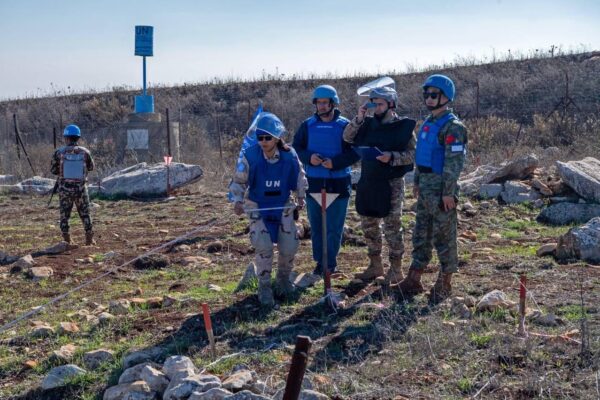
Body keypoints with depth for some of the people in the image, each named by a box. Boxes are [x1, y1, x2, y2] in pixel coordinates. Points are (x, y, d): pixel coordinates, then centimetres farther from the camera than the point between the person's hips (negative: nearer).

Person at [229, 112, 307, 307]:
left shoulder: (289, 155, -12)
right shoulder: (250, 156, -18)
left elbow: (299, 177, 7)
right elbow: (238, 181, -7)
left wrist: (301, 196, -1)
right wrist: (237, 201, -20)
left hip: (283, 207, 2)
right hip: (258, 207, -2)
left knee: (290, 247, -1)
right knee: (264, 246, -16)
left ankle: (283, 278, 30)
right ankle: (264, 287, 4)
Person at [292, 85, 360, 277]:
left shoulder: (344, 125, -3)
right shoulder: (308, 125, 6)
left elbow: (354, 152, -5)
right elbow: (296, 148, 6)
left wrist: (335, 162, -19)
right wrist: (309, 157, -14)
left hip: (338, 184, -3)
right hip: (313, 183, 3)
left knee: (334, 228, 2)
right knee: (316, 226, 10)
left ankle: (330, 262, 15)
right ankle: (320, 261, 22)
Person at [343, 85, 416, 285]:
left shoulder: (404, 126, -5)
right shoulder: (368, 124, 9)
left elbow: (412, 154, -8)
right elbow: (347, 137, 4)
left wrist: (392, 157, -23)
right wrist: (358, 118, -8)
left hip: (391, 184, -6)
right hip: (368, 183, 6)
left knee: (392, 226, -2)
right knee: (369, 224, 12)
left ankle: (396, 268, 8)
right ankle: (375, 265, 26)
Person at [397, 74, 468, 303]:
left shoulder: (452, 127, -14)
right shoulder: (428, 124, 15)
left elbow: (454, 163, -19)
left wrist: (448, 192, -21)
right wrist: (417, 182, 18)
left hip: (441, 190, -9)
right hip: (425, 189, 9)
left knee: (444, 237, 1)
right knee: (421, 235, 12)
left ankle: (445, 284, 12)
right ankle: (414, 280, 19)